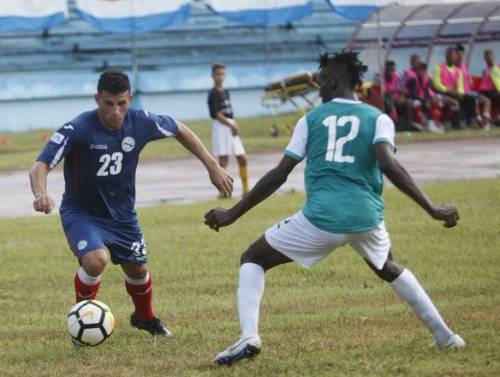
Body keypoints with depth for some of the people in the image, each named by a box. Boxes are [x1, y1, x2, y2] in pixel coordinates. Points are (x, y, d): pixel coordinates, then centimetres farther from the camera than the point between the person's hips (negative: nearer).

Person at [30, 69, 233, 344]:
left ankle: (145, 318, 49)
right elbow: (40, 166, -33)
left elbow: (180, 130, 3)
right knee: (96, 260, -30)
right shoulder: (77, 130, -28)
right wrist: (41, 194, -55)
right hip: (81, 213, -4)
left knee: (137, 270, 16)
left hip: (122, 213, 5)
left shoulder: (141, 123, -16)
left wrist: (213, 167, 1)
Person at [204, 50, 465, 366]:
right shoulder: (378, 118, 8)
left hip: (321, 218, -2)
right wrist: (432, 209, -11)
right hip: (366, 217, 2)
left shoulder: (312, 118, 10)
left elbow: (278, 175, 8)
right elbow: (388, 164, -10)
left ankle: (249, 337, -7)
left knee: (253, 260, 16)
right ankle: (445, 336, 28)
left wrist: (233, 214, 15)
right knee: (389, 269, 35)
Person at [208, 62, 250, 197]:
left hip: (231, 127, 8)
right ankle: (223, 190, -8)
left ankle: (246, 189, 15)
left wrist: (235, 126, 1)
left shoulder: (225, 92, 16)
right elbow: (217, 114, -14)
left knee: (242, 158, 7)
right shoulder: (213, 94, -8)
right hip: (220, 127, -8)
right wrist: (232, 125, -14)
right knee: (223, 159, -10)